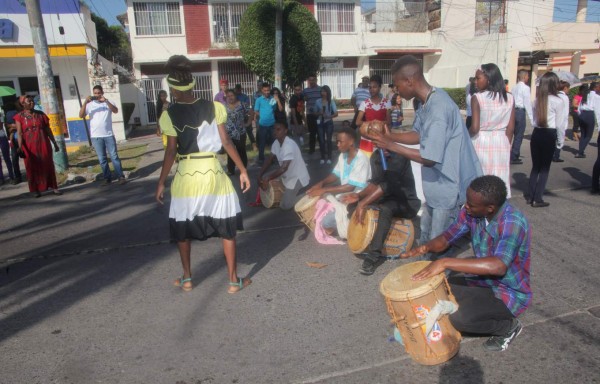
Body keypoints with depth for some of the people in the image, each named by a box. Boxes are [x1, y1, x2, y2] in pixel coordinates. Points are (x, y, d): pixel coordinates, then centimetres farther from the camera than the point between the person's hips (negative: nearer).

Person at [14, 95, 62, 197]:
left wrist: (55, 143, 9)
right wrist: (20, 147, -18)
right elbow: (19, 133, -7)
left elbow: (48, 130, 10)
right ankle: (35, 189, 12)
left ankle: (54, 187, 7)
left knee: (48, 165, 4)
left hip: (43, 144, 2)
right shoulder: (20, 116, -1)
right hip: (30, 146, -2)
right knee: (32, 167, 5)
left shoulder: (41, 114, 8)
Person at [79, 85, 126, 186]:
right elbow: (81, 115, -7)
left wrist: (105, 101, -25)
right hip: (96, 136, 1)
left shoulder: (108, 103, 5)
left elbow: (115, 110, -14)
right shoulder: (89, 105, 5)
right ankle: (107, 178, 14)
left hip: (109, 135, -1)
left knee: (114, 156, -2)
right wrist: (85, 102, -17)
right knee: (102, 159, 7)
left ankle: (121, 177, 1)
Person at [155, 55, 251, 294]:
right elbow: (226, 142, -4)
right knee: (227, 226, 9)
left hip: (186, 174, 0)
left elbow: (171, 152, -7)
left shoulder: (170, 115, -5)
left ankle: (187, 279, 28)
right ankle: (234, 280, 14)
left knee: (182, 228, 17)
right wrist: (243, 170, 2)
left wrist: (161, 183, 1)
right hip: (212, 171, 1)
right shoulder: (214, 107, -2)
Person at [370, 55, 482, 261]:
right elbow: (419, 135, 12)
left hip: (448, 184, -10)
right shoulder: (429, 100, 2)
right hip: (438, 181, 10)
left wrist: (390, 145, -21)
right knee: (426, 239, 24)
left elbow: (428, 158, -28)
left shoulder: (438, 109, -29)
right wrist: (388, 135, -3)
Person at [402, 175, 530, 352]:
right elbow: (447, 238, -1)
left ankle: (508, 326, 2)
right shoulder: (471, 212, -10)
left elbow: (498, 266, -44)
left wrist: (446, 263, -45)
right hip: (481, 280, 7)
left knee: (457, 317, -26)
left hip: (509, 293, -7)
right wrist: (426, 247, -24)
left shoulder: (513, 222, -30)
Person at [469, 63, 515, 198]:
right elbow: (510, 128, 5)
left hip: (481, 143, -4)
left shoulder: (477, 98, -12)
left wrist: (466, 135, 4)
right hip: (501, 143, 4)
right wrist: (506, 145, 16)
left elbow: (475, 128, -16)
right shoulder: (509, 98, 2)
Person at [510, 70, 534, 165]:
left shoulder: (514, 87, 14)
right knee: (519, 136, -1)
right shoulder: (526, 88, -8)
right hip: (520, 112, -7)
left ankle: (515, 155, 24)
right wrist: (531, 118, -10)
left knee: (516, 135, 17)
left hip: (514, 111, 7)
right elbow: (527, 103, -12)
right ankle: (513, 158, 1)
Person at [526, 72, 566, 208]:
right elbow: (559, 123, -6)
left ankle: (530, 196, 19)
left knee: (535, 166, 15)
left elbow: (534, 119, 4)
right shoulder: (557, 101, -9)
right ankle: (537, 199, 5)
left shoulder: (537, 99, 5)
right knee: (545, 168, 4)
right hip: (549, 135, -5)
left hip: (536, 134, 5)